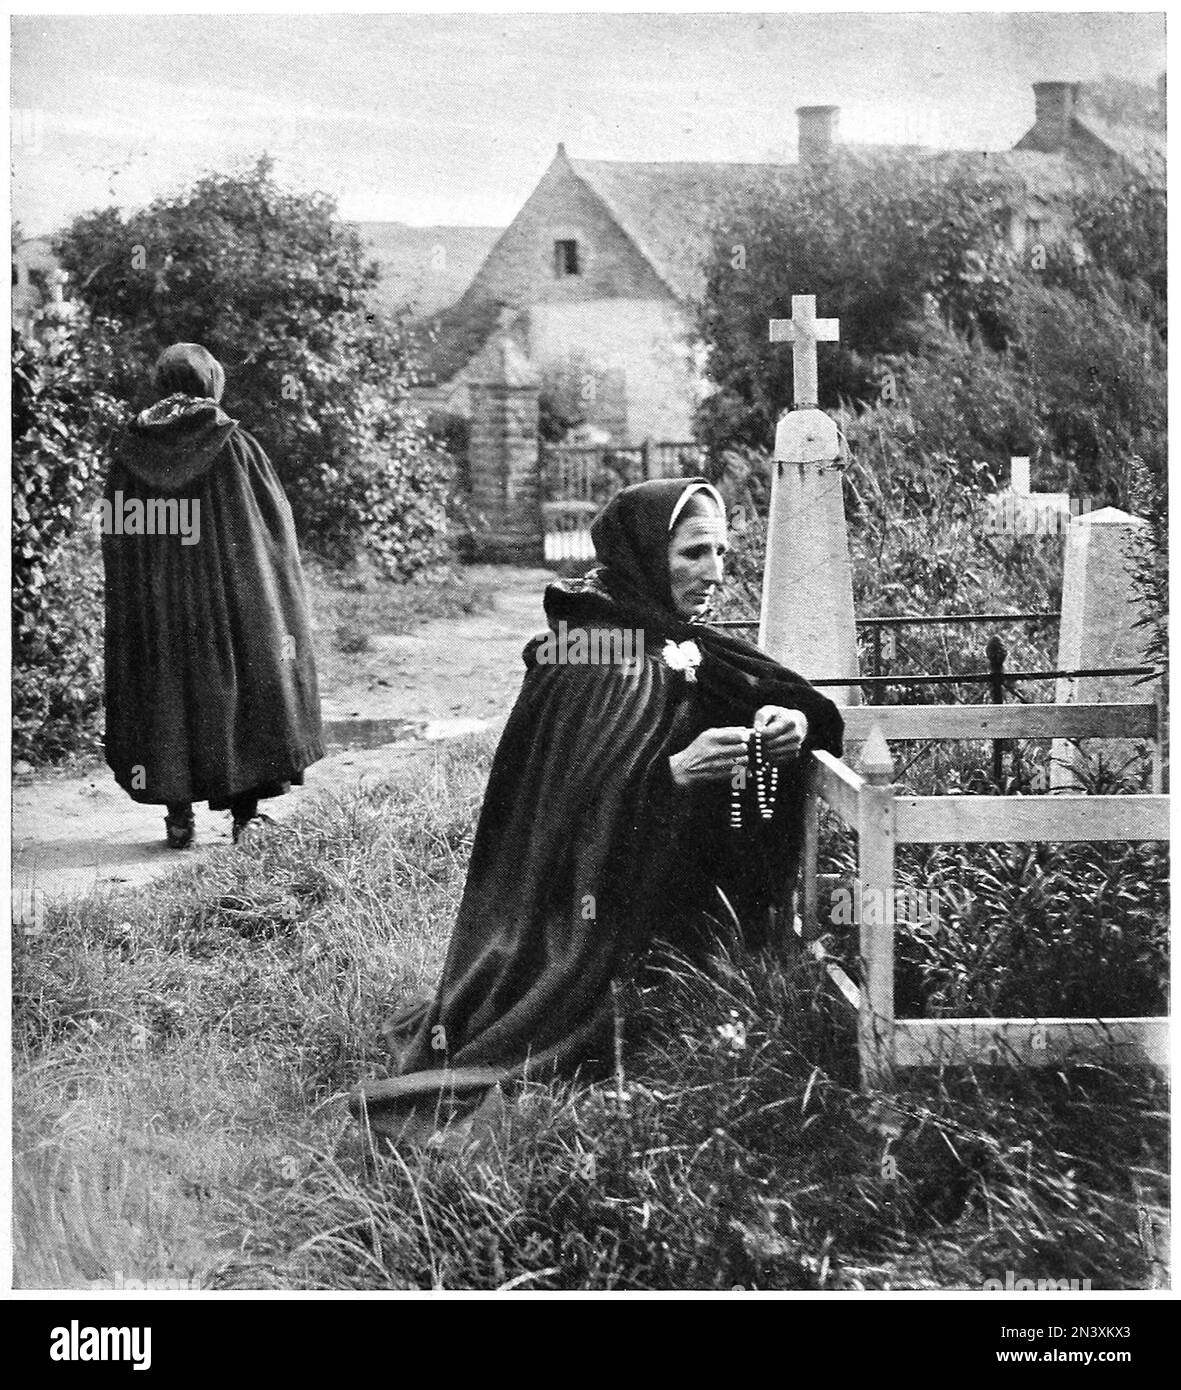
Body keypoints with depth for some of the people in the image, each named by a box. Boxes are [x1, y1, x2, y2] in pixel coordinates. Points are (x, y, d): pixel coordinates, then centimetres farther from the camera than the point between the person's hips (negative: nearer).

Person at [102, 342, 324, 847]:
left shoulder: (129, 453, 1)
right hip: (231, 596, -2)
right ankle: (247, 813, 4)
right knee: (242, 692, 7)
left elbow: (115, 534, 3)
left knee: (167, 693, 10)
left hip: (156, 601, 2)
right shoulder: (236, 446, -6)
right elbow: (276, 521, -4)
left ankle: (178, 815, 9)